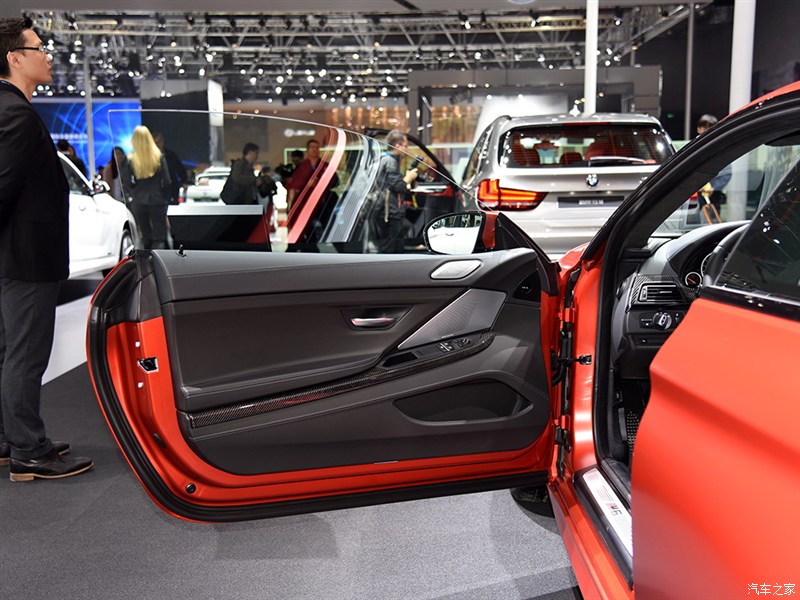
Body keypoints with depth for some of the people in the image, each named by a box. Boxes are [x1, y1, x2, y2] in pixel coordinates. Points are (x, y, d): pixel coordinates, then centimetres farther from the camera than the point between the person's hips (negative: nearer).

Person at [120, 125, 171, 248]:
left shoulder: (130, 160, -4)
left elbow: (127, 185, -4)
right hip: (157, 200, -1)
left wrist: (134, 194, 14)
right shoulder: (159, 157, -4)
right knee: (159, 238, 1)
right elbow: (167, 182, -3)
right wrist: (165, 199, 9)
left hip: (139, 202, 1)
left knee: (146, 237, 13)